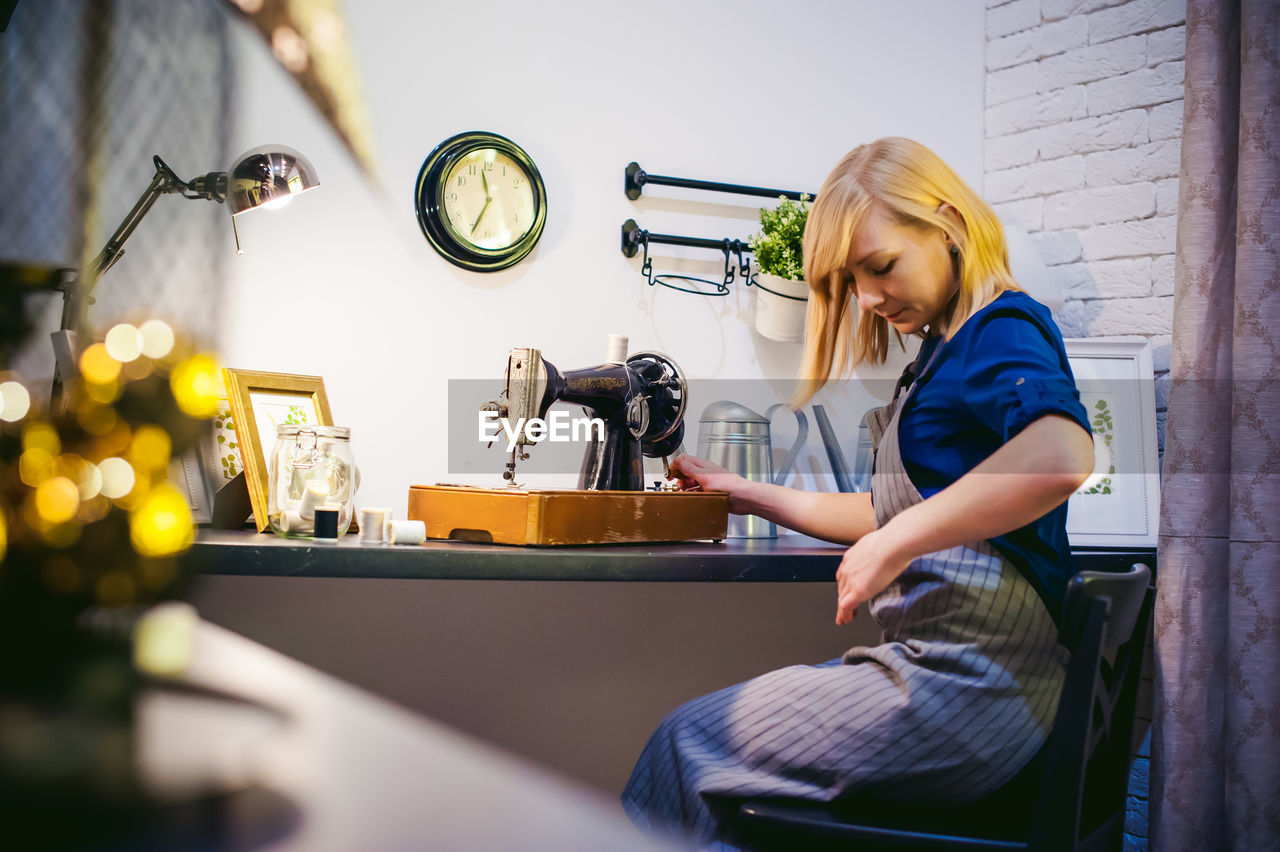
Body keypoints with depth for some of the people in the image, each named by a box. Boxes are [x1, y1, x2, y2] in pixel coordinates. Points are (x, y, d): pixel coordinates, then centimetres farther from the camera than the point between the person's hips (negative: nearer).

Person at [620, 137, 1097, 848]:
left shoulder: (1002, 326, -10)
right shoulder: (947, 349, 19)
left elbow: (1062, 454, -33)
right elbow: (888, 512, 25)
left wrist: (894, 543, -26)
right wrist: (750, 496, 23)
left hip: (971, 678, -9)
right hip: (947, 663, 9)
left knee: (689, 743, -3)